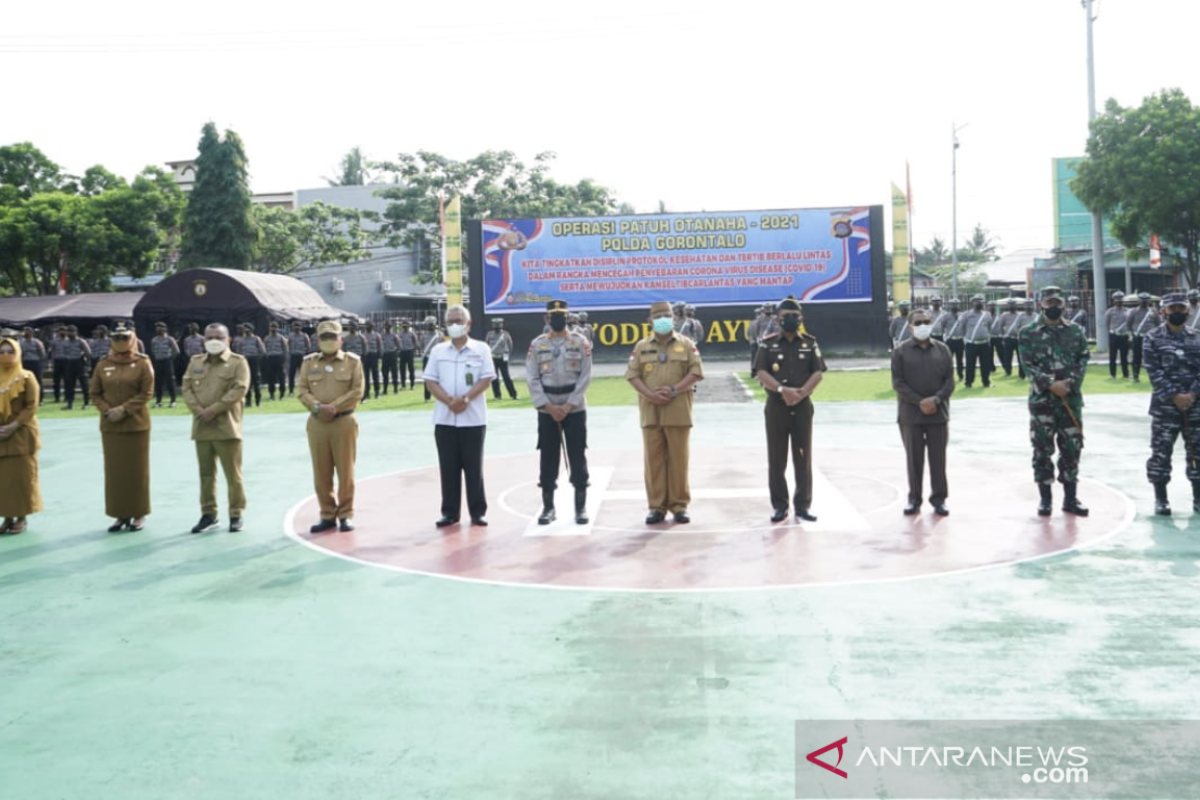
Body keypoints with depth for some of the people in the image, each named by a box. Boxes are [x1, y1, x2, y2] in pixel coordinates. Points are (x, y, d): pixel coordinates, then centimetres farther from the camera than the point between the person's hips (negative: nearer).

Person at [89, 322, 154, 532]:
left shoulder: (143, 364, -3)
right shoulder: (103, 365, 6)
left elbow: (146, 393, -9)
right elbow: (94, 393, 7)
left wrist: (124, 409, -16)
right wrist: (107, 410, -9)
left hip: (136, 425, -3)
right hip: (110, 426, 3)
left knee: (137, 470, 3)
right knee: (114, 471, 6)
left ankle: (139, 513, 12)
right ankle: (120, 514, 14)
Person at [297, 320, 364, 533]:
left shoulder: (353, 361, 1)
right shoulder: (308, 362, 9)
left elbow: (357, 391, -6)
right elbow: (301, 389, 3)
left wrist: (334, 407, -15)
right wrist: (318, 407, -14)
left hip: (344, 422, -2)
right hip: (316, 423, 3)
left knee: (345, 472, 1)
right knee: (321, 473, 6)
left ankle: (345, 515, 11)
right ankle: (328, 515, 15)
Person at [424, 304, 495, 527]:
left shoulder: (481, 349, 1)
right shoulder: (438, 350, 8)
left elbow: (486, 378, -5)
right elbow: (430, 381, 2)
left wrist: (465, 399, -18)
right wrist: (449, 401, -13)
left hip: (473, 418, -2)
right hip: (444, 419, 2)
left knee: (473, 467, 2)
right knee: (448, 467, 5)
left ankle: (478, 512, 9)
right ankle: (450, 512, 12)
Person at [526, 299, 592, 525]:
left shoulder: (581, 342, 1)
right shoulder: (537, 344, 4)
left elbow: (585, 376, -4)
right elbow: (532, 379, -1)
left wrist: (568, 406, -11)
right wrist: (548, 406, -10)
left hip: (575, 409, -1)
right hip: (547, 411, 1)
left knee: (578, 458, 1)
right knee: (548, 459, 4)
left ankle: (581, 507, 7)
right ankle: (548, 507, 13)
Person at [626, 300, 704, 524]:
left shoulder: (686, 344, 6)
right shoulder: (641, 346, 9)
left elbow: (696, 372, 0)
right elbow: (632, 375, 5)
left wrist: (674, 390, -13)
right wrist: (650, 394, -11)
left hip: (678, 411, -1)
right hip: (650, 412, 1)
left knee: (678, 459, 2)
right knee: (653, 459, 3)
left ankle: (679, 505, 9)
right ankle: (656, 506, 9)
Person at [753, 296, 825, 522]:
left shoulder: (810, 343, 7)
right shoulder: (768, 344, 3)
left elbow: (818, 373, 0)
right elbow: (761, 373, -6)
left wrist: (801, 393, -15)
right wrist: (783, 390, -20)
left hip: (802, 406, 1)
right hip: (776, 406, -1)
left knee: (803, 457, 3)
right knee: (776, 459, 2)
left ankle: (802, 505, 11)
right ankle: (779, 505, 10)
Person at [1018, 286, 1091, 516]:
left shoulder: (1076, 331, 8)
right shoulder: (1028, 333, 0)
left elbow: (1083, 361, 5)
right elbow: (1028, 365, -6)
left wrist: (1070, 383, -12)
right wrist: (1051, 385, -17)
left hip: (1071, 398, 2)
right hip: (1041, 400, -2)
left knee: (1072, 448, 5)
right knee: (1042, 449, 1)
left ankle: (1070, 498, 15)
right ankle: (1045, 498, 10)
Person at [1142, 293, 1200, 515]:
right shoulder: (1153, 338, 0)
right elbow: (1154, 372, -7)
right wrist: (1174, 396, -15)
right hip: (1165, 404, -3)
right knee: (1161, 451, -1)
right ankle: (1160, 499, 8)